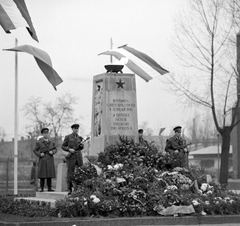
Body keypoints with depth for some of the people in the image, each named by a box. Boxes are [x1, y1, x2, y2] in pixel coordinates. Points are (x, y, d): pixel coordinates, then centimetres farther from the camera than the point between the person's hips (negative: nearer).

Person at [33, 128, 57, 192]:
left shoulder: (51, 142, 9)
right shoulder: (39, 142, 2)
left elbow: (55, 149, 16)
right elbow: (35, 150, 4)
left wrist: (52, 152, -6)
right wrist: (39, 154, -11)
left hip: (50, 160, 2)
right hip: (42, 160, -2)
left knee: (49, 174, 1)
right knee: (42, 175, -3)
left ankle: (49, 188, 5)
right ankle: (42, 188, 0)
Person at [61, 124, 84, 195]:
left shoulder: (80, 138, 14)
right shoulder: (68, 137, 5)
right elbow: (63, 146, 7)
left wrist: (81, 145, -2)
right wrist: (69, 149, -10)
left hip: (79, 156, 3)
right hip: (71, 157, -3)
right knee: (70, 172, -4)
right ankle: (69, 189, -1)